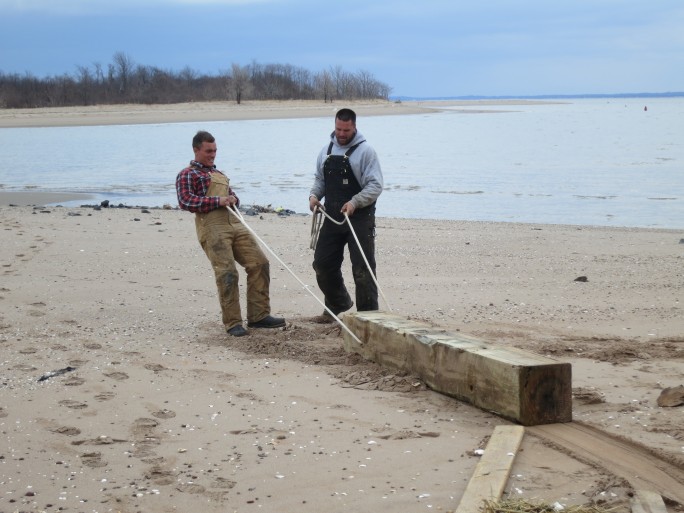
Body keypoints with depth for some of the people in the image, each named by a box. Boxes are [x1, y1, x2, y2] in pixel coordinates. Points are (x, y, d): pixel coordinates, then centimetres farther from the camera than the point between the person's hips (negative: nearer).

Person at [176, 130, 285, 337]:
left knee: (259, 263, -1)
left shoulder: (219, 174, 30)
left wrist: (233, 200, 6)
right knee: (227, 273, -14)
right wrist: (217, 201, -14)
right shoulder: (187, 175, 6)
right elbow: (185, 201, -9)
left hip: (235, 224, 7)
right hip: (212, 228, -7)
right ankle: (233, 323, -6)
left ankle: (258, 315, 5)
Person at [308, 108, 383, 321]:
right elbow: (320, 179, 22)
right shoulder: (327, 150, 12)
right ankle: (338, 305, 31)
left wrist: (355, 202, -26)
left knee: (363, 269, -6)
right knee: (323, 264, 11)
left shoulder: (365, 151, -8)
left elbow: (375, 185, -13)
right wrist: (314, 195, 1)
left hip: (359, 219, -6)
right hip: (332, 218, 6)